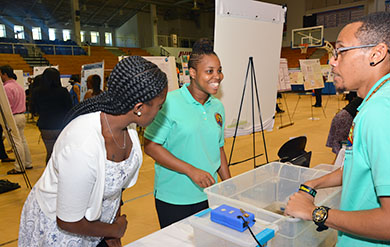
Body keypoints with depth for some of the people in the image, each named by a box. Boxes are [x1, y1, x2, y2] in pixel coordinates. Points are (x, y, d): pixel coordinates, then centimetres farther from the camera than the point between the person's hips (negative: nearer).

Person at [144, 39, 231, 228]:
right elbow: (151, 146, -17)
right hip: (173, 199, -5)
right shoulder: (169, 103, -15)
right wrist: (191, 170, -21)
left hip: (209, 196, 6)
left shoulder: (218, 107, 6)